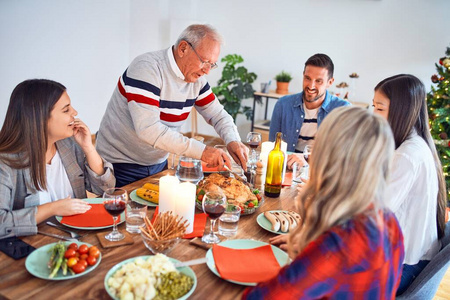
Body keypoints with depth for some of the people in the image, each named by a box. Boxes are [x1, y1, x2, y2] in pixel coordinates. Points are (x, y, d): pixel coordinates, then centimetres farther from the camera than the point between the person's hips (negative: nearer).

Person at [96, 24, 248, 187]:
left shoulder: (196, 79, -3)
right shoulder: (147, 68, -25)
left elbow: (218, 114, 5)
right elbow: (147, 128, -34)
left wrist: (233, 141, -17)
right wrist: (201, 150, -35)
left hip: (159, 163, 7)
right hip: (121, 164, -6)